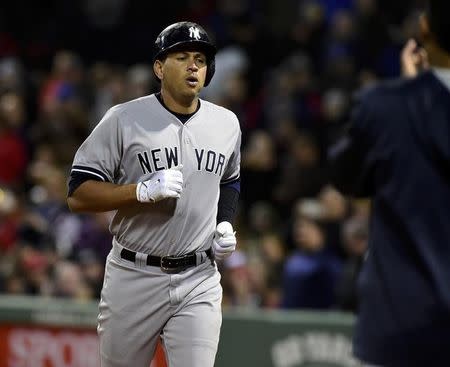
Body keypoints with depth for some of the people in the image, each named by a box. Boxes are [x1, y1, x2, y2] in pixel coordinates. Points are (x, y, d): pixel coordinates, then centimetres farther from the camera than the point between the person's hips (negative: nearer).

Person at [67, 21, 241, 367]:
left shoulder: (227, 124, 8)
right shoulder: (124, 120, -6)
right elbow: (78, 195, -9)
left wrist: (224, 225, 7)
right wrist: (144, 191, -21)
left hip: (199, 282, 2)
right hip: (134, 278, -2)